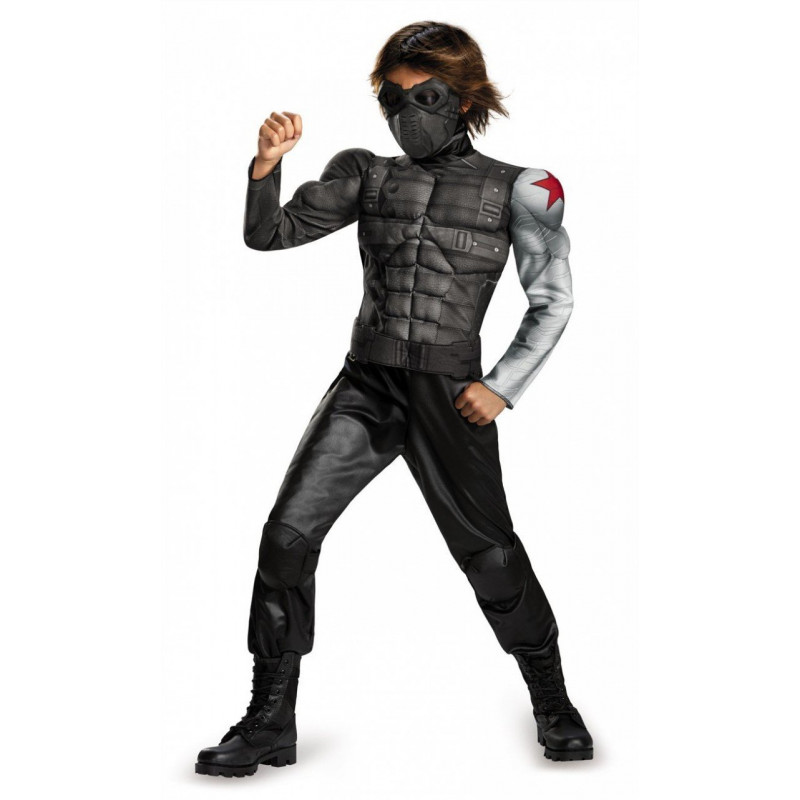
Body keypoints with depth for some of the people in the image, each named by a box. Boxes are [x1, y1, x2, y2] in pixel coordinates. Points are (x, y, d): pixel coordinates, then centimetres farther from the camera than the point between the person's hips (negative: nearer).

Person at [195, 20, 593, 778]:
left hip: (449, 395, -2)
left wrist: (503, 386, -6)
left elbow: (553, 300, 4)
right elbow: (270, 233, 5)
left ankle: (554, 705, 23)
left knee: (487, 549, 1)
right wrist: (267, 165, -14)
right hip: (365, 384, 3)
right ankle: (270, 721, 1)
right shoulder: (367, 175, 10)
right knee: (287, 535, -8)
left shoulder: (515, 189, 3)